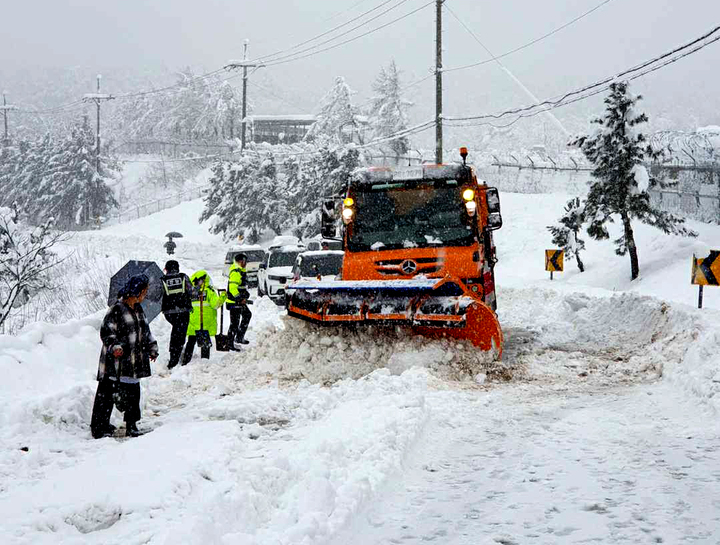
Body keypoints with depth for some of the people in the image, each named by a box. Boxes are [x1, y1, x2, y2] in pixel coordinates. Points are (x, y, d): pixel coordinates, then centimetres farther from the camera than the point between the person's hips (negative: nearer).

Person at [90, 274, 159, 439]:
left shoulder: (138, 310, 14)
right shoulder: (117, 309, -12)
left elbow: (145, 331, 26)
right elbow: (106, 332, -14)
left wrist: (152, 348, 22)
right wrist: (114, 346, -28)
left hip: (134, 363, 8)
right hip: (116, 362, -8)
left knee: (133, 393, 11)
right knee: (106, 394, -2)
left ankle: (131, 425, 20)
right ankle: (99, 428, 4)